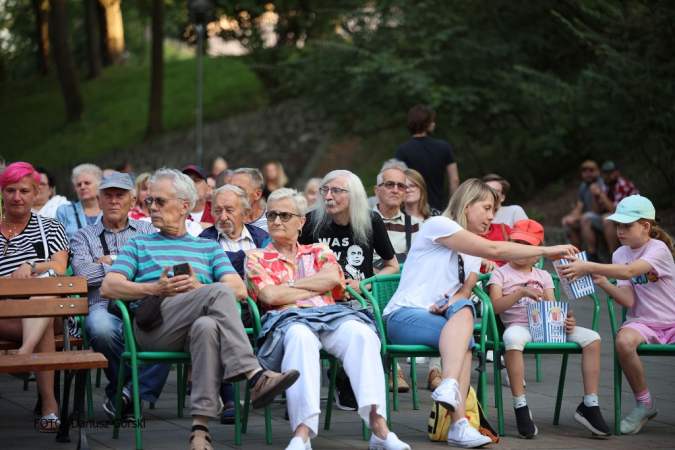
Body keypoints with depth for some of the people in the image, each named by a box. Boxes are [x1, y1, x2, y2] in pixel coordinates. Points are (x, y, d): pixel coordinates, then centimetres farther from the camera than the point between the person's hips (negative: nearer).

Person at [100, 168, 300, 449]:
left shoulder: (209, 247, 30)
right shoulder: (138, 244, 28)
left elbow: (240, 290, 13)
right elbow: (108, 288, 10)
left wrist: (199, 288, -6)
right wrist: (155, 289, -5)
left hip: (194, 325, 2)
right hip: (153, 328, -2)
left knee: (207, 326, -40)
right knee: (219, 292, -31)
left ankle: (201, 427, -48)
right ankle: (255, 377, -45)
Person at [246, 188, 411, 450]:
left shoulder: (319, 252, 27)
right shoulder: (257, 259, 21)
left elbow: (332, 277, 4)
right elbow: (270, 295, 1)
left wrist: (289, 284, 4)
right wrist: (317, 288, 7)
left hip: (330, 315, 3)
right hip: (286, 319, -3)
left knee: (361, 332, -34)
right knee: (301, 336, -42)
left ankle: (378, 425, -46)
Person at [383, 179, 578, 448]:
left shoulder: (473, 254, 22)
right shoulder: (438, 225, -4)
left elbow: (466, 290, 6)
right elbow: (493, 250, -14)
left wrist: (454, 301, -19)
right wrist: (546, 250, -12)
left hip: (440, 318, 6)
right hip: (403, 316, -6)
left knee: (462, 308, -29)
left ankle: (449, 386, -49)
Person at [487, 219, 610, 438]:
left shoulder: (543, 276, 24)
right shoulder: (500, 274, 12)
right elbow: (495, 306, -4)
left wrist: (566, 321, -10)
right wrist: (521, 293, -19)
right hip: (518, 324, -5)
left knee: (592, 338, -16)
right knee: (512, 337, -43)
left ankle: (589, 405, -12)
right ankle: (521, 408, -34)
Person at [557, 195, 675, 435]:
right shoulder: (620, 254, 7)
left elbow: (629, 272, -30)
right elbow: (628, 300, -4)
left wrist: (588, 267, -38)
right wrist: (602, 282, -19)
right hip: (642, 322, 3)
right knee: (623, 340, -32)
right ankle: (644, 404, -13)